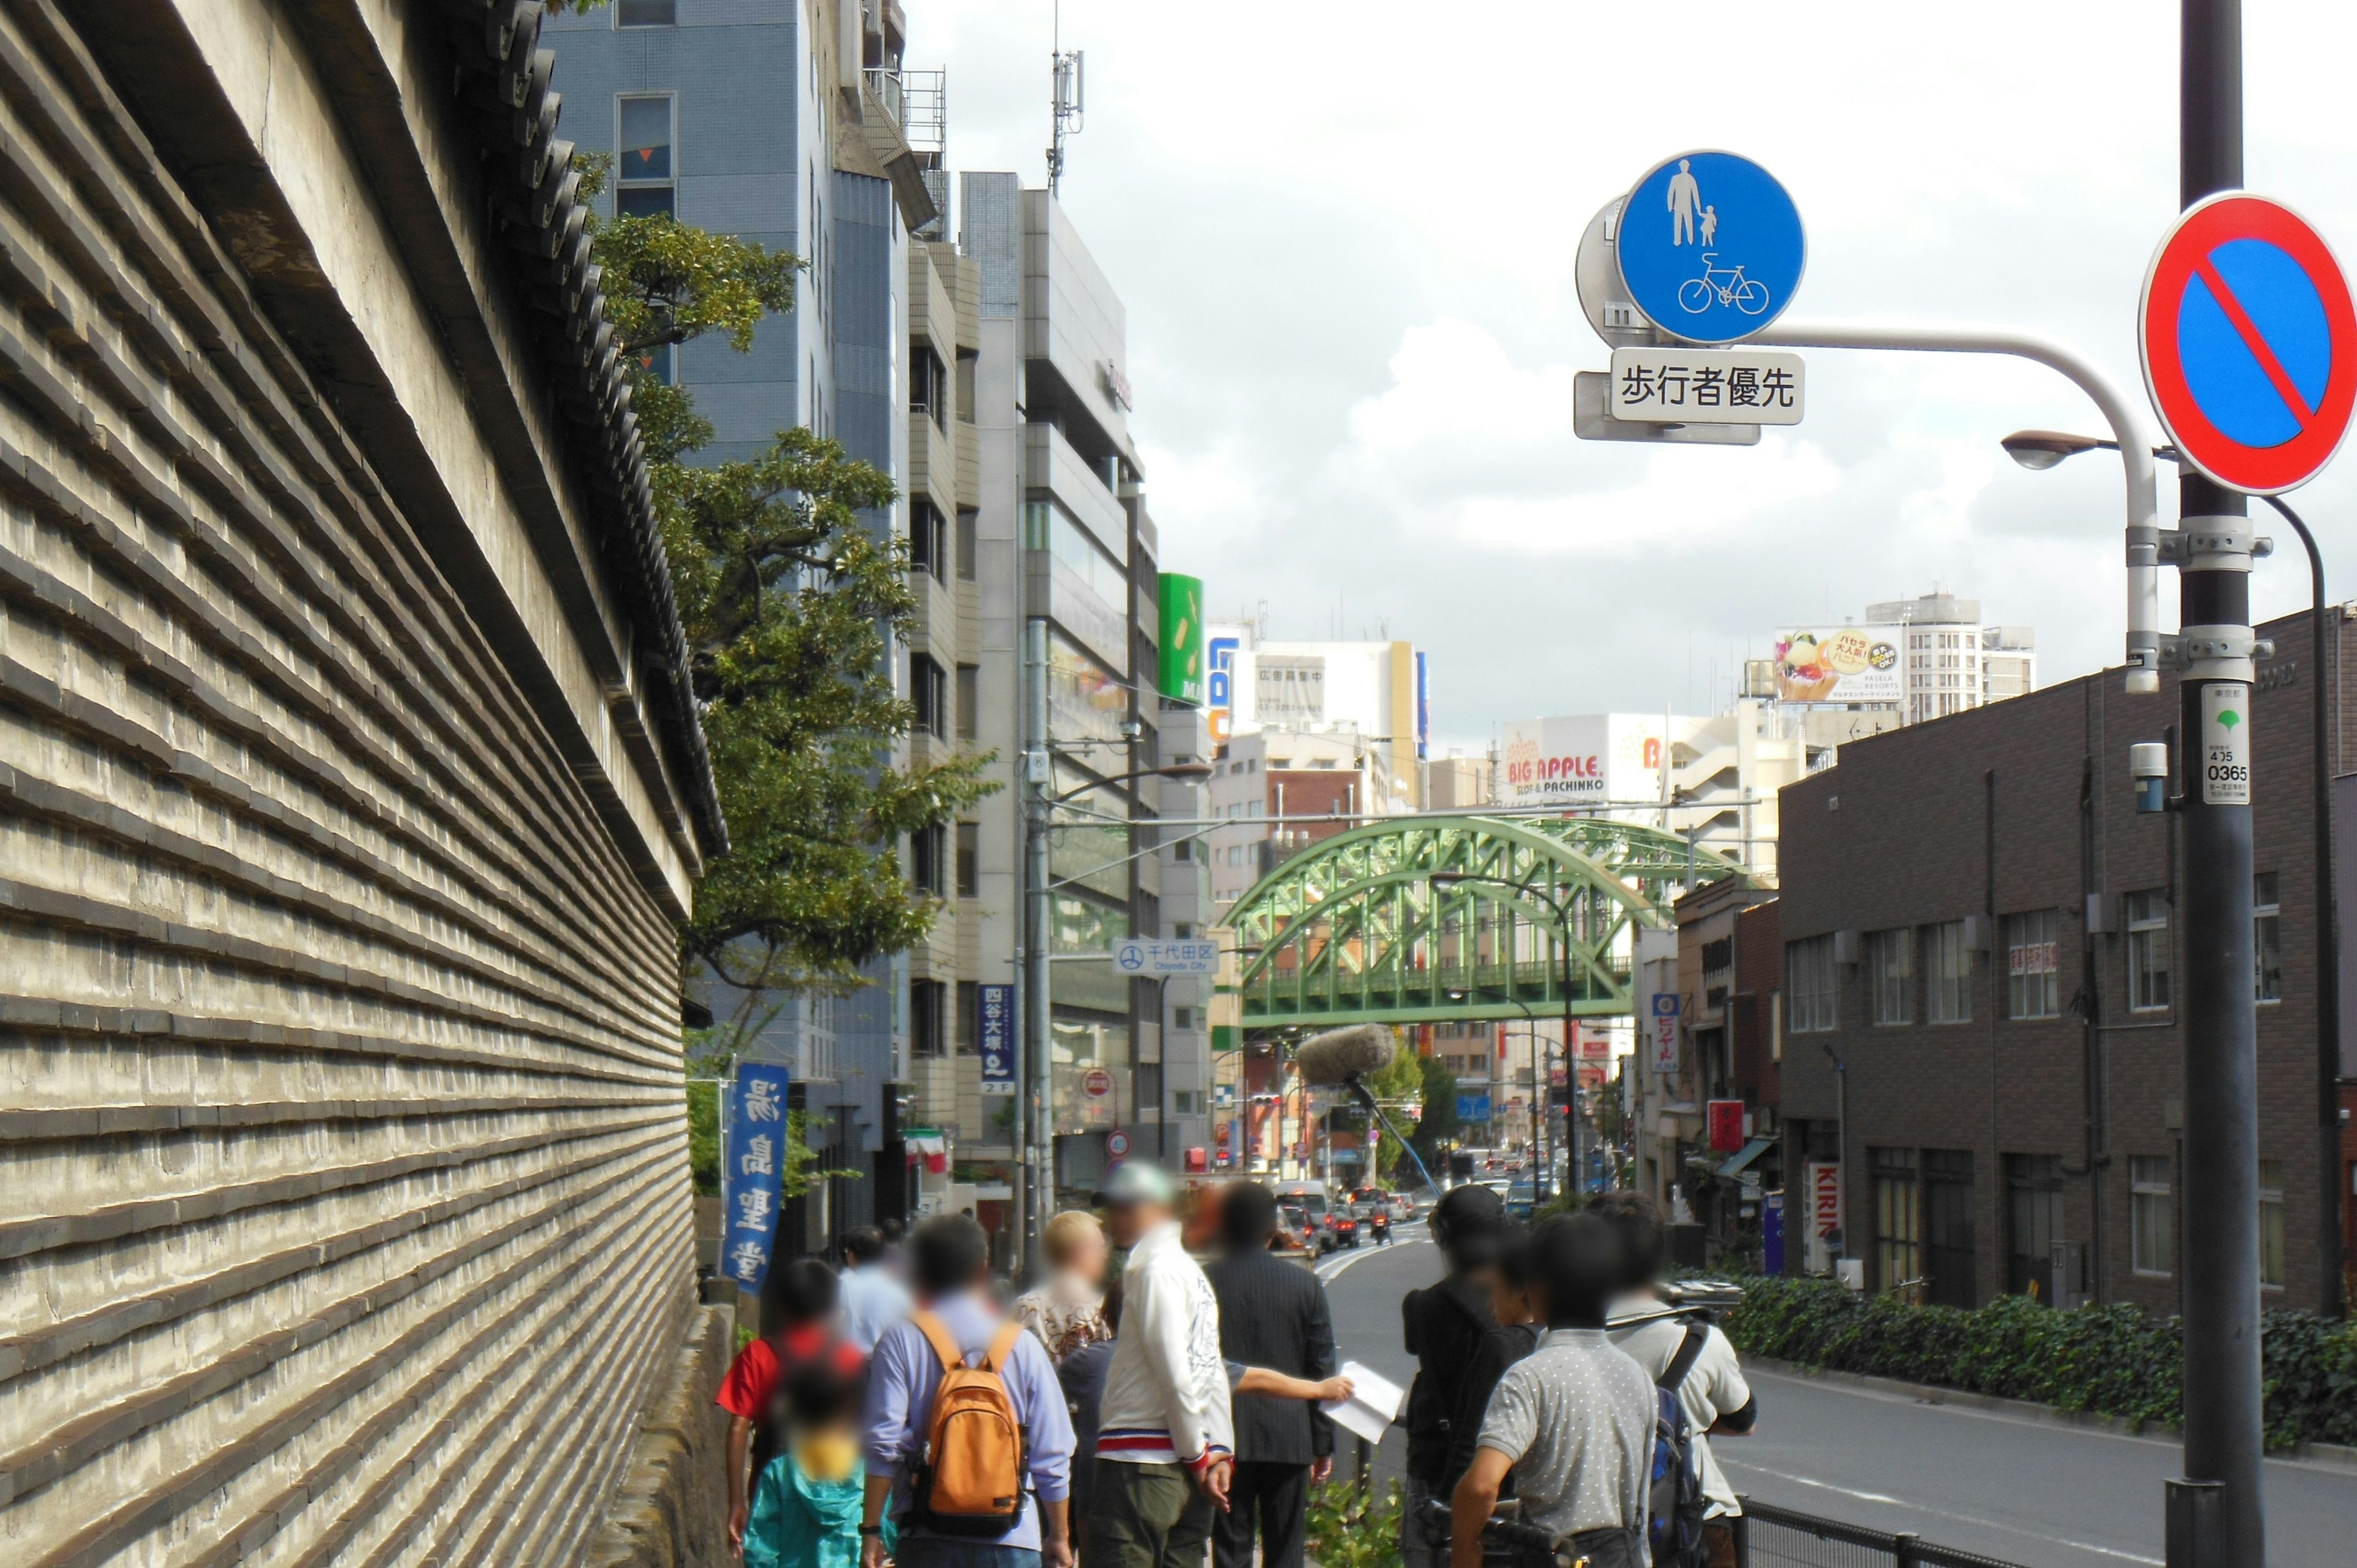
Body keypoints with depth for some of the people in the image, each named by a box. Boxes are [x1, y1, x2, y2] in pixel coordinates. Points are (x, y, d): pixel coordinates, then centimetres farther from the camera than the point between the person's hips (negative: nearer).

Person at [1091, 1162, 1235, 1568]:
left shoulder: (1154, 1270, -9)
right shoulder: (1191, 1271, 19)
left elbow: (1174, 1372, -15)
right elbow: (1214, 1374, 15)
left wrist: (1197, 1455, -9)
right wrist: (1220, 1451, 7)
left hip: (1140, 1462, -9)